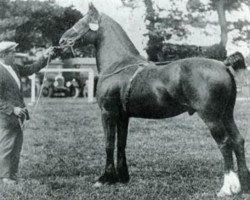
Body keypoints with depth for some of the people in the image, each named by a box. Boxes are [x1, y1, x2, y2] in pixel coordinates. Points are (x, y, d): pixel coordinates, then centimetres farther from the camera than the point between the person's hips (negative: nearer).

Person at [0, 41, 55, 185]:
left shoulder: (14, 68, 9)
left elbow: (30, 70, 18)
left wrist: (44, 58, 8)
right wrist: (12, 109, -22)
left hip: (17, 116, 9)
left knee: (17, 146, 13)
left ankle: (12, 175, 23)